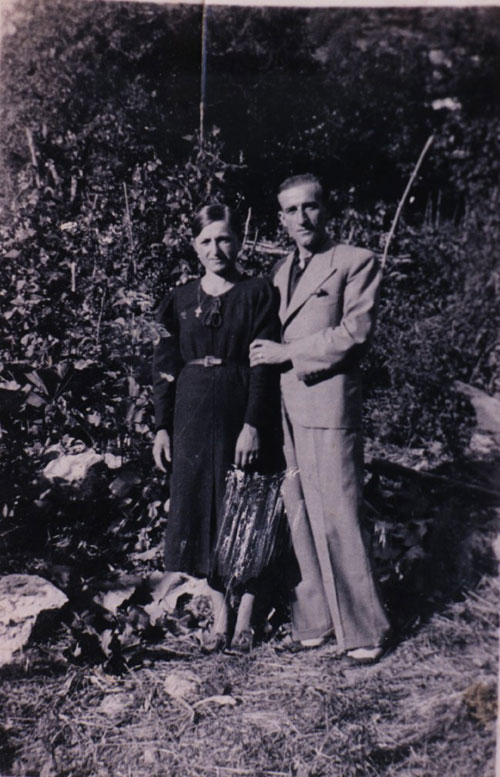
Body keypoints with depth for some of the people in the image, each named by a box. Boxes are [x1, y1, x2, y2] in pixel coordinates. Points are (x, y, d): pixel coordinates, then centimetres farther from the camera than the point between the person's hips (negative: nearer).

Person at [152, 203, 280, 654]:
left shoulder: (259, 294, -1)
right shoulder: (181, 300, 8)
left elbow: (264, 364, -7)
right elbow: (165, 367, 8)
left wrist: (253, 425, -15)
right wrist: (162, 426, 3)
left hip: (241, 414, -3)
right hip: (193, 416, 4)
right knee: (201, 512, 6)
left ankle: (245, 620, 18)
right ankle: (220, 619, 21)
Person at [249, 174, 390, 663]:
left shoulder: (356, 262, 0)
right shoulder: (281, 270, 21)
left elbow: (355, 333, -10)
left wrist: (287, 353, -9)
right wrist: (263, 355, 6)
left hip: (326, 405, -6)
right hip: (282, 407, 6)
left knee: (337, 519, -4)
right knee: (299, 518, 8)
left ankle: (362, 631, 10)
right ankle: (314, 621, 20)